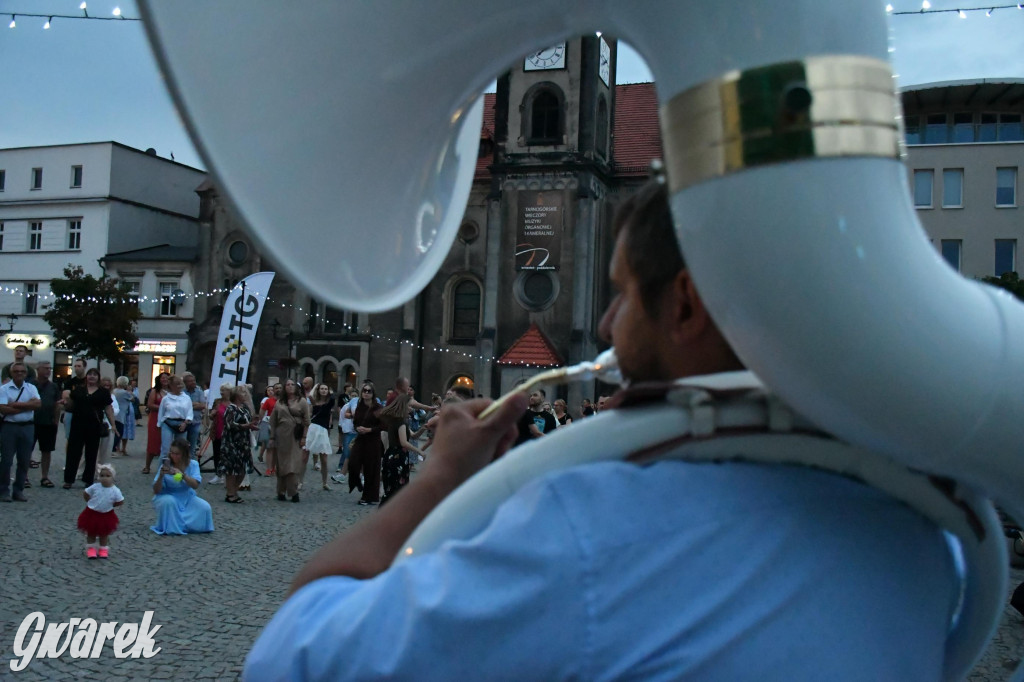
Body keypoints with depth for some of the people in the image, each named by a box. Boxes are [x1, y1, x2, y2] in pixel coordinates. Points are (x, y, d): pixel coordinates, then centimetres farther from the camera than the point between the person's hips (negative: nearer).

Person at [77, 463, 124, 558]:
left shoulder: (115, 491, -19)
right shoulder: (95, 487, -16)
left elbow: (121, 502, -9)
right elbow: (85, 494, -2)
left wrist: (109, 505, -5)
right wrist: (91, 503, -2)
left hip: (106, 515, 0)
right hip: (92, 513, 0)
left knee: (104, 534, 14)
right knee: (91, 533, 12)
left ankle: (103, 550, 26)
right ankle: (91, 549, 27)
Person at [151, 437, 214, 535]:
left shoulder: (193, 464, -8)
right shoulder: (166, 465, -12)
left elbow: (195, 485, -24)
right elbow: (156, 491, -14)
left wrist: (182, 474, -40)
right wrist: (161, 476, -33)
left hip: (187, 498, 2)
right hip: (168, 497, -2)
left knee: (205, 508, -23)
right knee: (169, 502, -36)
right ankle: (169, 527, -11)